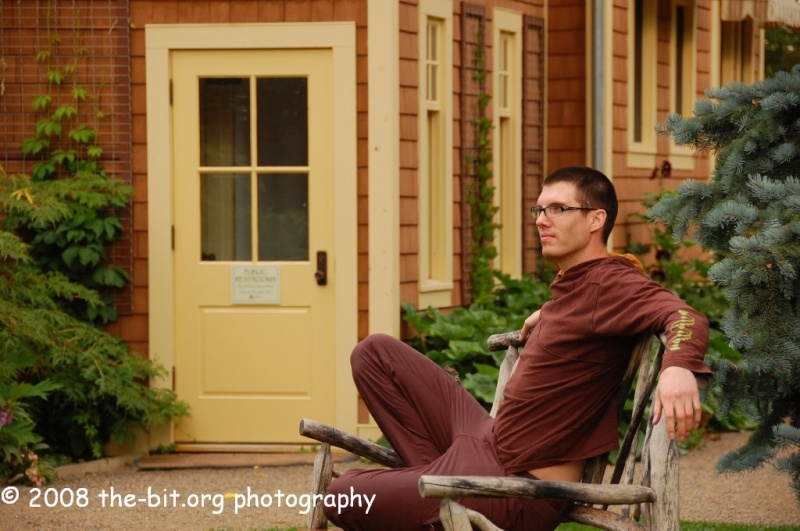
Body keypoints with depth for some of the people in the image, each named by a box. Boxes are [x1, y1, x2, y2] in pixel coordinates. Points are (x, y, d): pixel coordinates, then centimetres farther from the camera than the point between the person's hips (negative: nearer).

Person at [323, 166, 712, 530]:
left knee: (342, 497, -4)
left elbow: (685, 317, -39)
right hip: (488, 440, 10)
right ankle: (437, 474, 3)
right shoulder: (573, 284, 10)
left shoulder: (608, 284, -20)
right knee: (376, 353, 12)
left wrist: (678, 366, -58)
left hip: (517, 493, -10)